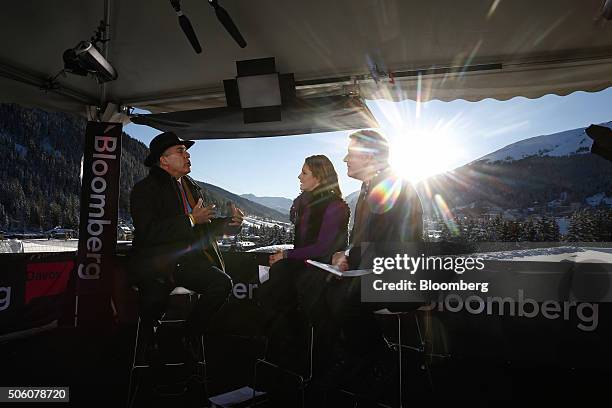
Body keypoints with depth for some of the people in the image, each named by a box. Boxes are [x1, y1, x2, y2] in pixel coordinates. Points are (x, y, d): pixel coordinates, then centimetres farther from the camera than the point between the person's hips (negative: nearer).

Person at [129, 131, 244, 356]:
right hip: (156, 263, -5)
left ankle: (188, 336, 2)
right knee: (155, 300, -27)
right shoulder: (144, 189, -3)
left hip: (188, 261, 5)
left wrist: (229, 223, -1)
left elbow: (206, 226, 20)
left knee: (223, 283, -18)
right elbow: (148, 232, -17)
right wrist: (190, 219, -18)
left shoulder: (193, 187, 18)